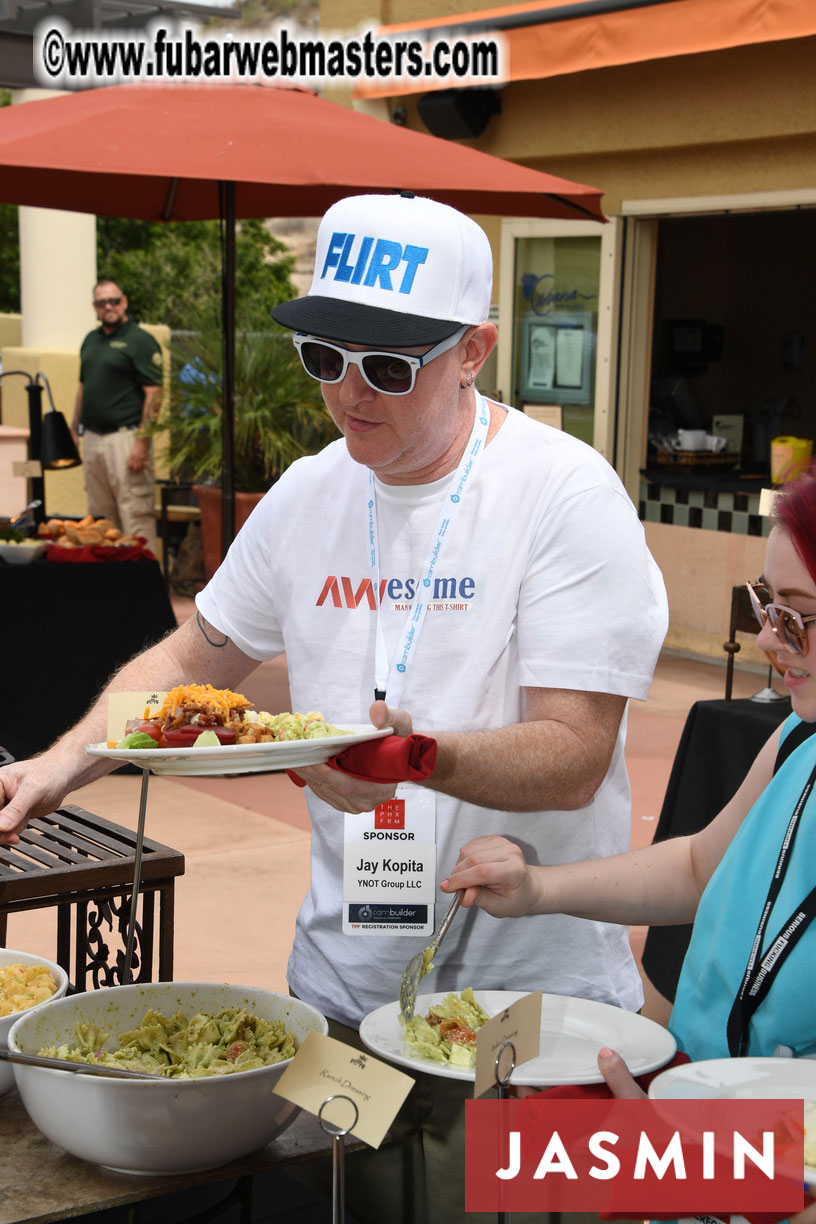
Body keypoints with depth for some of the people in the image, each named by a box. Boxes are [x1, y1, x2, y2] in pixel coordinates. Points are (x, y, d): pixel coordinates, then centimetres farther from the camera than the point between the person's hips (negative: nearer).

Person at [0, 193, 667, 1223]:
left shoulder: (567, 494, -13)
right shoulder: (309, 494, 4)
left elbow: (573, 757, -19)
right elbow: (194, 659, 16)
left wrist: (427, 755, -37)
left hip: (528, 995, -4)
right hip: (339, 990, 5)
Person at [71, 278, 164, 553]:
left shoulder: (140, 341, -7)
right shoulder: (91, 340, 16)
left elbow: (154, 394, -13)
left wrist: (142, 442, -19)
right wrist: (74, 431, 17)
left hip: (124, 436, -8)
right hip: (92, 436, 8)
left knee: (135, 514, -8)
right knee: (99, 513, 13)